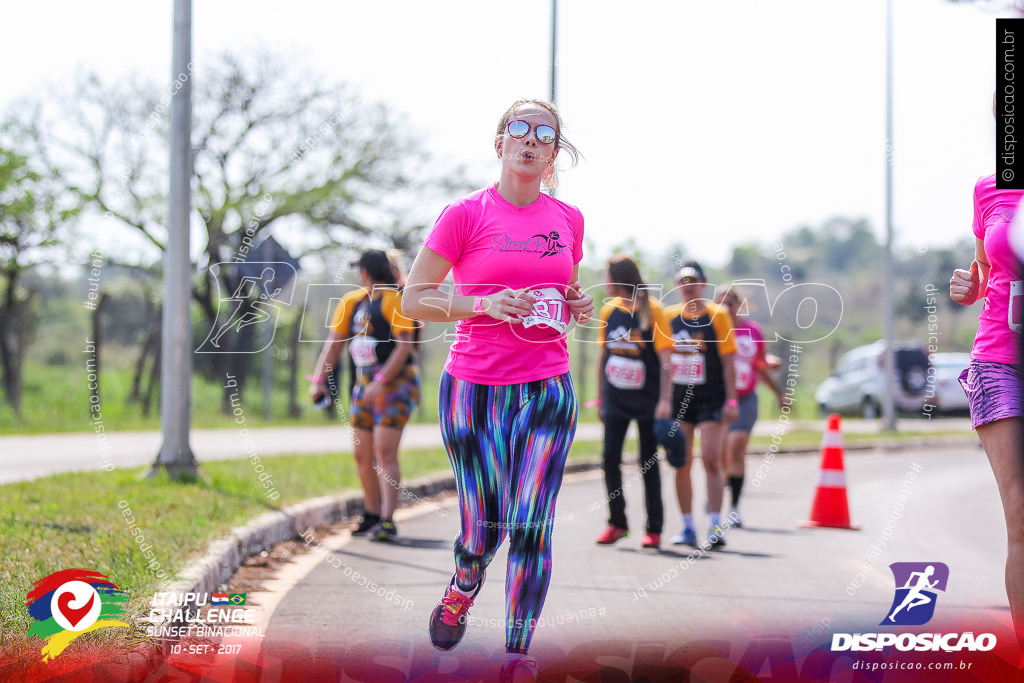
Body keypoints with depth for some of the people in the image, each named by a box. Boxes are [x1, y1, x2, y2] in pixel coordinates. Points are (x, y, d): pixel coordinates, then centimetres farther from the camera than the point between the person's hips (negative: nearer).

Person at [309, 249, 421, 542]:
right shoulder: (351, 301, 13)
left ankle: (388, 523, -21)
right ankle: (372, 516, 24)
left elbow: (404, 345, -19)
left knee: (385, 452, -17)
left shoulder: (394, 299, -11)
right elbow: (334, 342, 12)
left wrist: (381, 382, -25)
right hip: (365, 383, 8)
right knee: (362, 454, 10)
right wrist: (319, 380, 0)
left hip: (395, 382, -8)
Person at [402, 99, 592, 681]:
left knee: (531, 527, -6)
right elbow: (414, 299, -3)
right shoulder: (466, 214, -3)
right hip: (473, 389, -2)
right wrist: (485, 304, -16)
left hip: (548, 390, 2)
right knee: (483, 529, 3)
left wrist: (576, 306, 3)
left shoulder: (569, 219, 9)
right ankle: (462, 590, 38)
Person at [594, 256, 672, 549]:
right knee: (610, 458, -5)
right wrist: (600, 398, 14)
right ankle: (617, 522, 8)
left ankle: (654, 529, 10)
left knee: (649, 464, 2)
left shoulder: (652, 310, -9)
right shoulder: (609, 310, 5)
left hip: (646, 400, -4)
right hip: (616, 401, 4)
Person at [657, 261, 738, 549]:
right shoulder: (669, 317, 8)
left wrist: (731, 400, -8)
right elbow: (664, 361, 13)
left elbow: (728, 361, -3)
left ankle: (715, 527, -10)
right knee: (681, 463, 3)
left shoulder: (717, 315, -2)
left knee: (710, 459, -11)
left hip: (711, 398, -4)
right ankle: (688, 528, 11)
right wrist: (663, 400, 7)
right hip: (679, 398, 4)